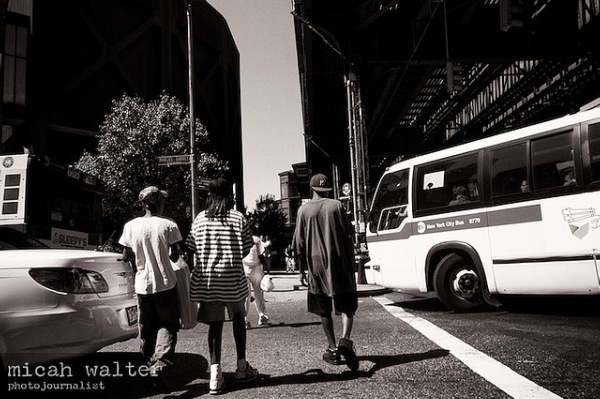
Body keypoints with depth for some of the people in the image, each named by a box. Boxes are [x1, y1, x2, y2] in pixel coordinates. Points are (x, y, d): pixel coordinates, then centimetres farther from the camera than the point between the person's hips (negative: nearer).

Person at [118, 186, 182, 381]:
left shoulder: (131, 226, -2)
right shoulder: (168, 225, -9)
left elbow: (126, 257, 2)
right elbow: (175, 256, -5)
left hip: (143, 285, 3)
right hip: (165, 283, -2)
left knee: (146, 329, 16)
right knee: (167, 326, 6)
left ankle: (150, 364, 26)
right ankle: (160, 366, -10)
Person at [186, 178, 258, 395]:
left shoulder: (199, 219, 0)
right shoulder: (238, 218, -6)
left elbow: (193, 249, 2)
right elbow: (246, 249, -2)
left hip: (207, 279, 1)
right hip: (233, 278, -1)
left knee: (215, 324, 7)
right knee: (238, 319, 17)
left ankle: (215, 373, 0)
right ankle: (242, 367, 25)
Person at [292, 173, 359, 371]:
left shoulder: (304, 210, 2)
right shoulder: (336, 206, 1)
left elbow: (299, 242, 2)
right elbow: (349, 235, 2)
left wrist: (302, 268, 11)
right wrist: (351, 262, 11)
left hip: (316, 265, 1)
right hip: (340, 264, -1)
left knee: (325, 310, 12)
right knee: (347, 306, 5)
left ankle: (333, 349, 15)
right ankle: (345, 340, -17)